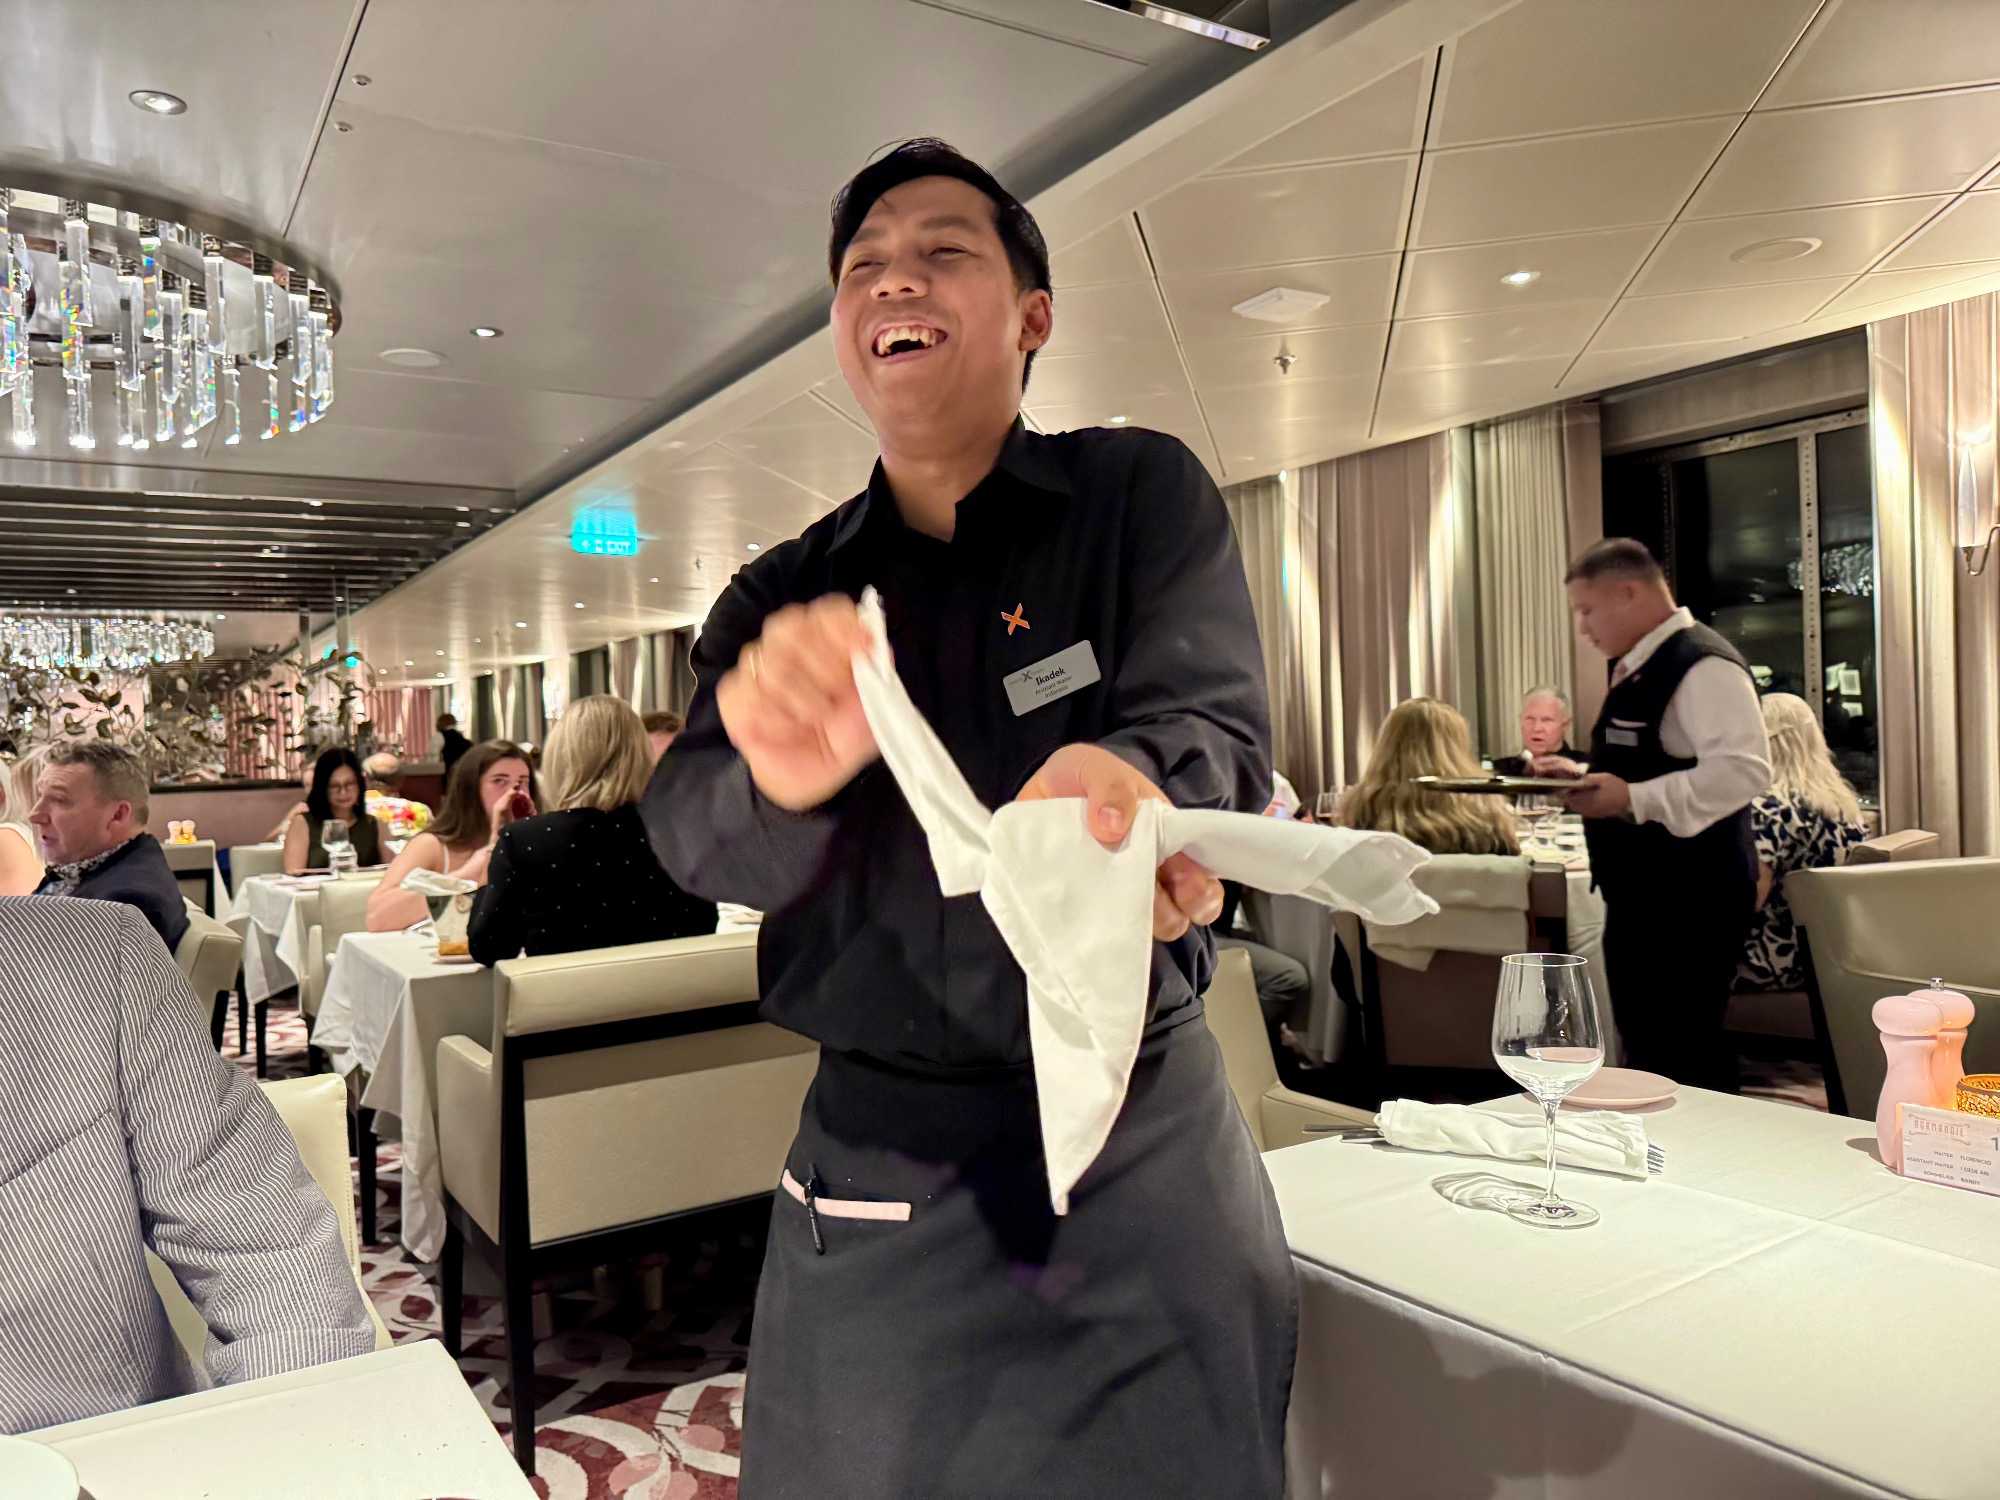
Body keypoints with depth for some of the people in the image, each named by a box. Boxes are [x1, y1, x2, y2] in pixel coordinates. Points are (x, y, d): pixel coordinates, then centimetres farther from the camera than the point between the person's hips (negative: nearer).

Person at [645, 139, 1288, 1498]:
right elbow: (691, 829, -9)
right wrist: (784, 779, -34)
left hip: (1142, 1142, -2)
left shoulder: (1143, 495, -2)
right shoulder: (781, 597, 5)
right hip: (874, 1163, 3)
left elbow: (1218, 729, -15)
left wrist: (1119, 787, -39)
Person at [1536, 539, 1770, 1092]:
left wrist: (1632, 799, -32)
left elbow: (1742, 770, -29)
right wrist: (1582, 777, 10)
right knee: (1646, 1051, 18)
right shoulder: (1638, 668, 14)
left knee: (1686, 1063, -1)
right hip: (1640, 892, 10)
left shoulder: (1703, 665, -17)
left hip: (1690, 896, -10)